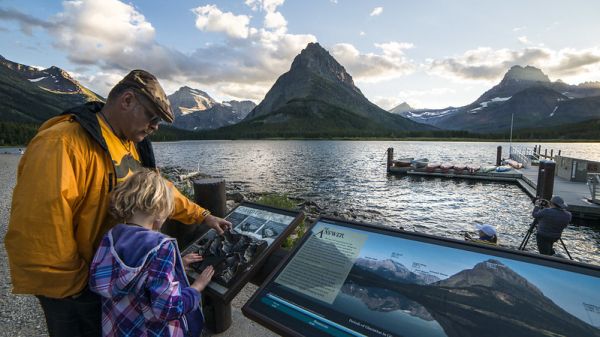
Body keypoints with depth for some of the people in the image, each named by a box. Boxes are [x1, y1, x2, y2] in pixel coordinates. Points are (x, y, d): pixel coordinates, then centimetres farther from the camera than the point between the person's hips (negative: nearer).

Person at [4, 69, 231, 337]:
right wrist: (77, 287, -17)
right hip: (73, 292, -7)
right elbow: (33, 235, -29)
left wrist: (203, 216, 6)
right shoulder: (61, 145, -28)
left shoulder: (133, 145, 0)